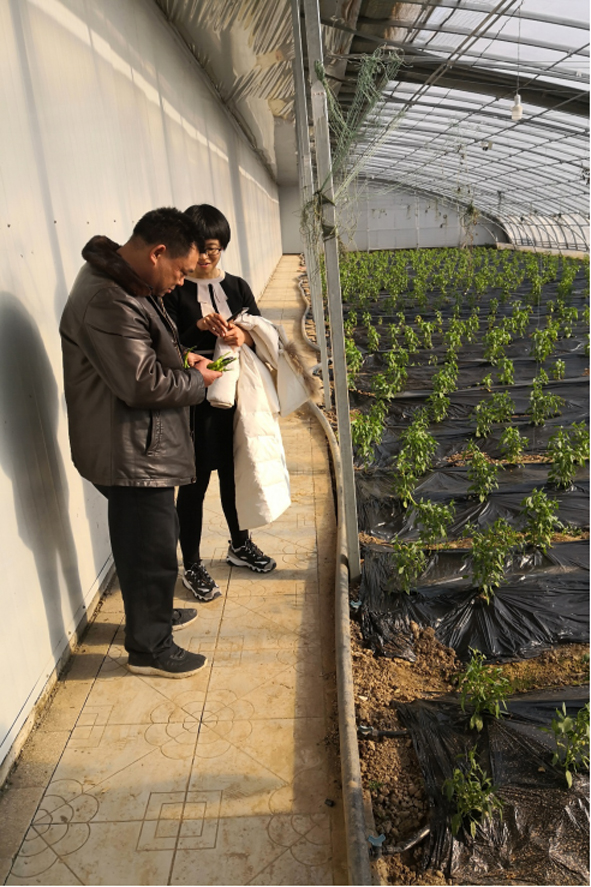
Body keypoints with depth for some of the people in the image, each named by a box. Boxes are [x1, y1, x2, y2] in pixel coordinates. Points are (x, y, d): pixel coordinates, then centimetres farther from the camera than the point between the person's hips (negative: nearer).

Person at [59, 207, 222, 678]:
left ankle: (156, 613, 44)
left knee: (159, 536, 24)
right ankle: (149, 648, 22)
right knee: (150, 549, 3)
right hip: (131, 453, -11)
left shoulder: (129, 283, 8)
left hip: (146, 445, 11)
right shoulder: (108, 303, -27)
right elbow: (143, 384, -28)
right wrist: (197, 380, -12)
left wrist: (180, 357, 6)